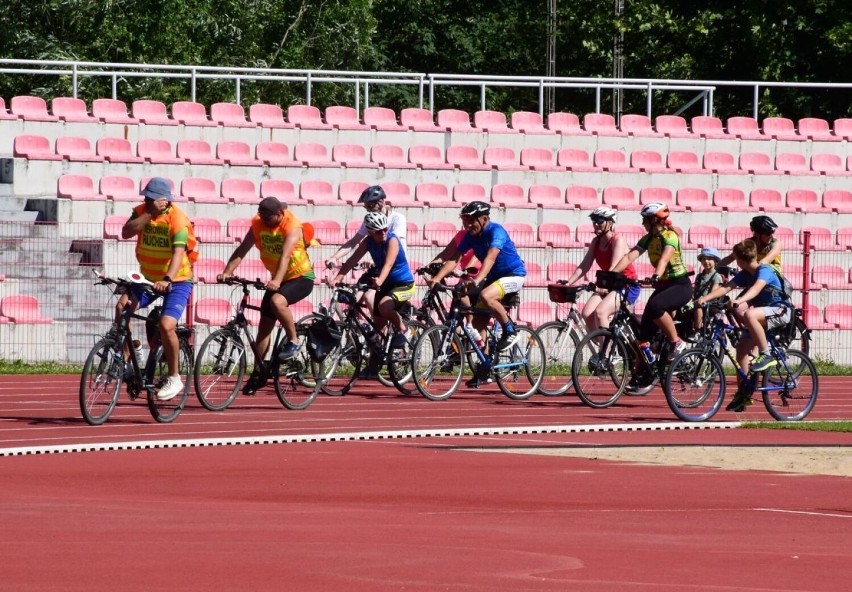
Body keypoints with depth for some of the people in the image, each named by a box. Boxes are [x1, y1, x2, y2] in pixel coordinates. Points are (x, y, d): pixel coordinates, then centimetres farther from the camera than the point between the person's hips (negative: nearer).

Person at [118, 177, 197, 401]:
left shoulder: (177, 219, -20)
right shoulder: (141, 212, -3)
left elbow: (178, 252, -33)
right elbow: (126, 232, -20)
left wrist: (167, 279, -47)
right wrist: (149, 214, -25)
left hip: (177, 281, -5)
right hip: (148, 279, 5)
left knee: (166, 325, -23)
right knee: (123, 305, -20)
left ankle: (174, 378, -6)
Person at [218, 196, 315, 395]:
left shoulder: (292, 226, -25)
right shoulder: (258, 224, -8)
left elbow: (285, 255, -38)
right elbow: (242, 250, -14)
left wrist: (277, 281, -52)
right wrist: (227, 272, -28)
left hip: (301, 277, -6)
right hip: (278, 280, 6)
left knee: (277, 301, -35)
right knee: (264, 325, 2)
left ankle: (293, 341, -15)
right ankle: (258, 373, 11)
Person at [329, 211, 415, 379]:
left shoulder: (392, 240, -22)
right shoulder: (368, 241, -6)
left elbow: (388, 264, -37)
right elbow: (353, 259, -13)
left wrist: (379, 280, -56)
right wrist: (338, 277, -27)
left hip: (403, 284, -6)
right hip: (384, 285, 6)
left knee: (384, 306, -35)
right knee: (377, 325, 7)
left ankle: (401, 329, -7)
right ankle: (372, 367, 16)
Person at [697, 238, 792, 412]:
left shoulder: (765, 270, -17)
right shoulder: (744, 274, 6)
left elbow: (756, 288, -36)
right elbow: (725, 287, -4)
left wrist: (740, 300, -53)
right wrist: (705, 298, -19)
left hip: (780, 311, -9)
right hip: (762, 313, 9)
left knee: (749, 315, -36)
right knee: (742, 347, -3)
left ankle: (766, 355, -27)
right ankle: (744, 391, 6)